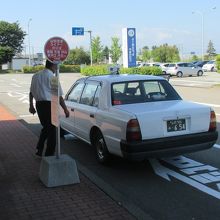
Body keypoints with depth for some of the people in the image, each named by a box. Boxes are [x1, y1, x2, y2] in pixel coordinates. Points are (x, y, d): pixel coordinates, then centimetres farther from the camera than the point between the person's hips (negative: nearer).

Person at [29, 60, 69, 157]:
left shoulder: (36, 76, 9)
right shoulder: (52, 77, -12)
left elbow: (31, 92, 16)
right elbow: (59, 96, -13)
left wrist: (31, 105, 25)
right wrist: (65, 109, -6)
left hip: (39, 104, 7)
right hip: (49, 104, -7)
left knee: (45, 127, 23)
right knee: (51, 130, 5)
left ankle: (39, 150, 17)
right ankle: (49, 155, 11)